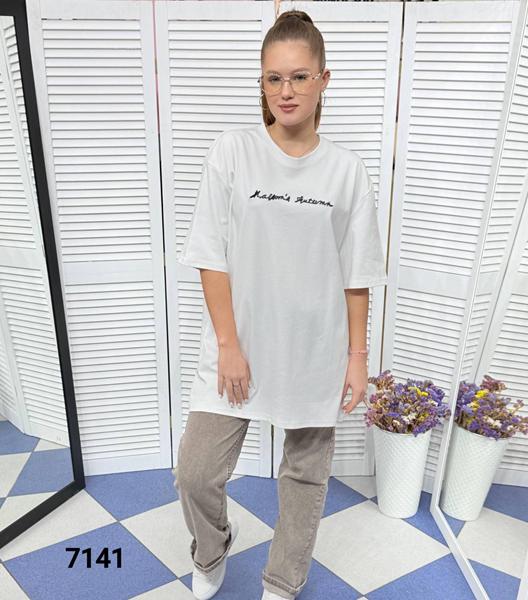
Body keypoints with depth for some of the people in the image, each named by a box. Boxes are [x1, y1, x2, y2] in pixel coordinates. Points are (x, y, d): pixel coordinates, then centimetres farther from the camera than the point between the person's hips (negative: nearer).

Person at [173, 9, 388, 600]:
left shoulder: (346, 169, -2)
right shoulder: (232, 152, -5)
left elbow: (357, 276, 1)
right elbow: (211, 257, -6)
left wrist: (357, 356, 1)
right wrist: (228, 344, -10)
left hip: (316, 352, 1)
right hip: (238, 347, 0)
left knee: (306, 477, 14)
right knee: (195, 472, 3)